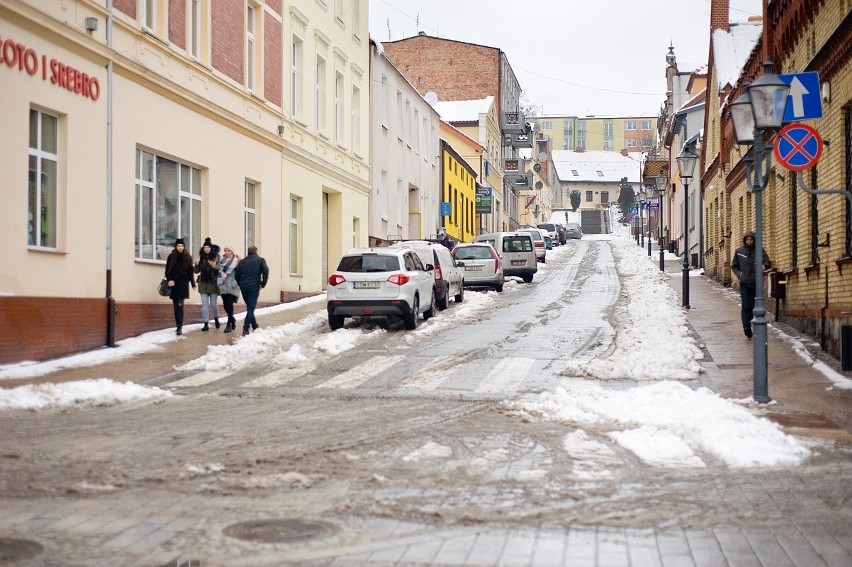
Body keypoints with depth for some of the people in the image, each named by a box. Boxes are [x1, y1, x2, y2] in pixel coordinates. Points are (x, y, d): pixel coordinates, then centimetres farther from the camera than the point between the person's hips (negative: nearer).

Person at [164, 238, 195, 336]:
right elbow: (168, 270, 2)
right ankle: (179, 325, 15)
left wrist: (193, 284, 6)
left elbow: (190, 271, 6)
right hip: (174, 284, 2)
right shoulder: (171, 257, 4)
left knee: (180, 305, -13)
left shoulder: (187, 257, 4)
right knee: (176, 306, 6)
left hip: (183, 284, -2)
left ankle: (180, 327, -17)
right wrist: (169, 279, -14)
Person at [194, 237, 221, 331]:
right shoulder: (201, 257, 7)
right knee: (204, 304, 0)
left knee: (214, 304, 4)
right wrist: (197, 264, -10)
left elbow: (219, 270, -6)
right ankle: (206, 323, 1)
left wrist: (215, 267, -26)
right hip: (203, 284, 3)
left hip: (213, 283, -3)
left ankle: (216, 318, 31)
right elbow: (196, 271, 8)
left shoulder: (216, 257, -3)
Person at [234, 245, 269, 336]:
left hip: (244, 287, 4)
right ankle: (245, 328, -14)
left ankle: (255, 326, 28)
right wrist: (263, 283, -3)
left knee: (249, 307, 19)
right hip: (254, 287, -4)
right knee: (251, 308, -3)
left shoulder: (242, 262, 13)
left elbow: (236, 275, 8)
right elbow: (266, 271, -13)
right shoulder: (260, 260, 2)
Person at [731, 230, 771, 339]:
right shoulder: (739, 251, 8)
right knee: (746, 306, -13)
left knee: (754, 305, 9)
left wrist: (763, 266, -23)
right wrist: (739, 274, -4)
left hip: (756, 282, 1)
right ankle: (747, 327, -20)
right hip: (744, 283, -1)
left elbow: (768, 263, 0)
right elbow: (734, 266, 15)